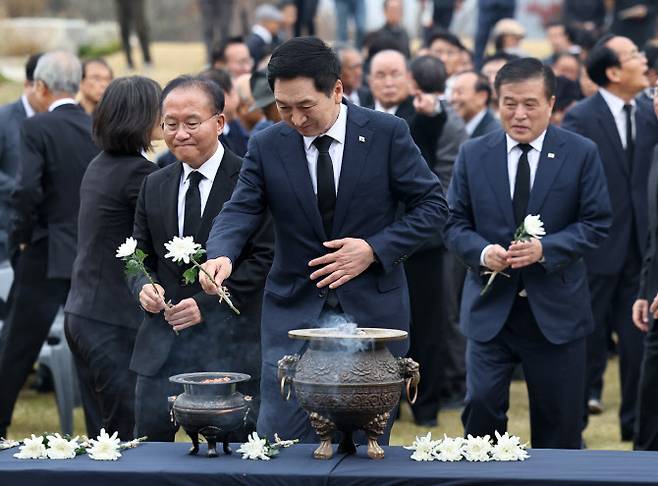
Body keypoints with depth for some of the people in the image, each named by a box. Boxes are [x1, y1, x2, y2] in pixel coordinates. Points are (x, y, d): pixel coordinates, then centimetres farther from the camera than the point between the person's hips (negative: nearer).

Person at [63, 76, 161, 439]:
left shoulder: (99, 166, 12)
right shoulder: (137, 171, -16)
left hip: (81, 313, 9)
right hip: (115, 323, -9)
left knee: (102, 435, 13)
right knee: (134, 437, -4)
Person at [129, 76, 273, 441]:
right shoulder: (154, 186, 14)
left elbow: (266, 258, -10)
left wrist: (208, 303, -15)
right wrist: (144, 286, -4)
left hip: (228, 343, -5)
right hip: (161, 345, 5)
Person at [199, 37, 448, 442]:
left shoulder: (387, 134, -5)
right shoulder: (267, 146, 0)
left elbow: (433, 205, -2)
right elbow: (241, 210, -5)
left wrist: (374, 249, -14)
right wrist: (221, 256, -27)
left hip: (372, 310, -1)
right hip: (294, 313, 1)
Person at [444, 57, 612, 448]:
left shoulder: (581, 154, -2)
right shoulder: (473, 155, 4)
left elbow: (596, 224, -4)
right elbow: (456, 223, 6)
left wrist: (544, 249, -19)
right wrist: (482, 251, -16)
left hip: (555, 310, -1)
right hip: (490, 307, 1)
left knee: (559, 423, 7)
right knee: (481, 407, -5)